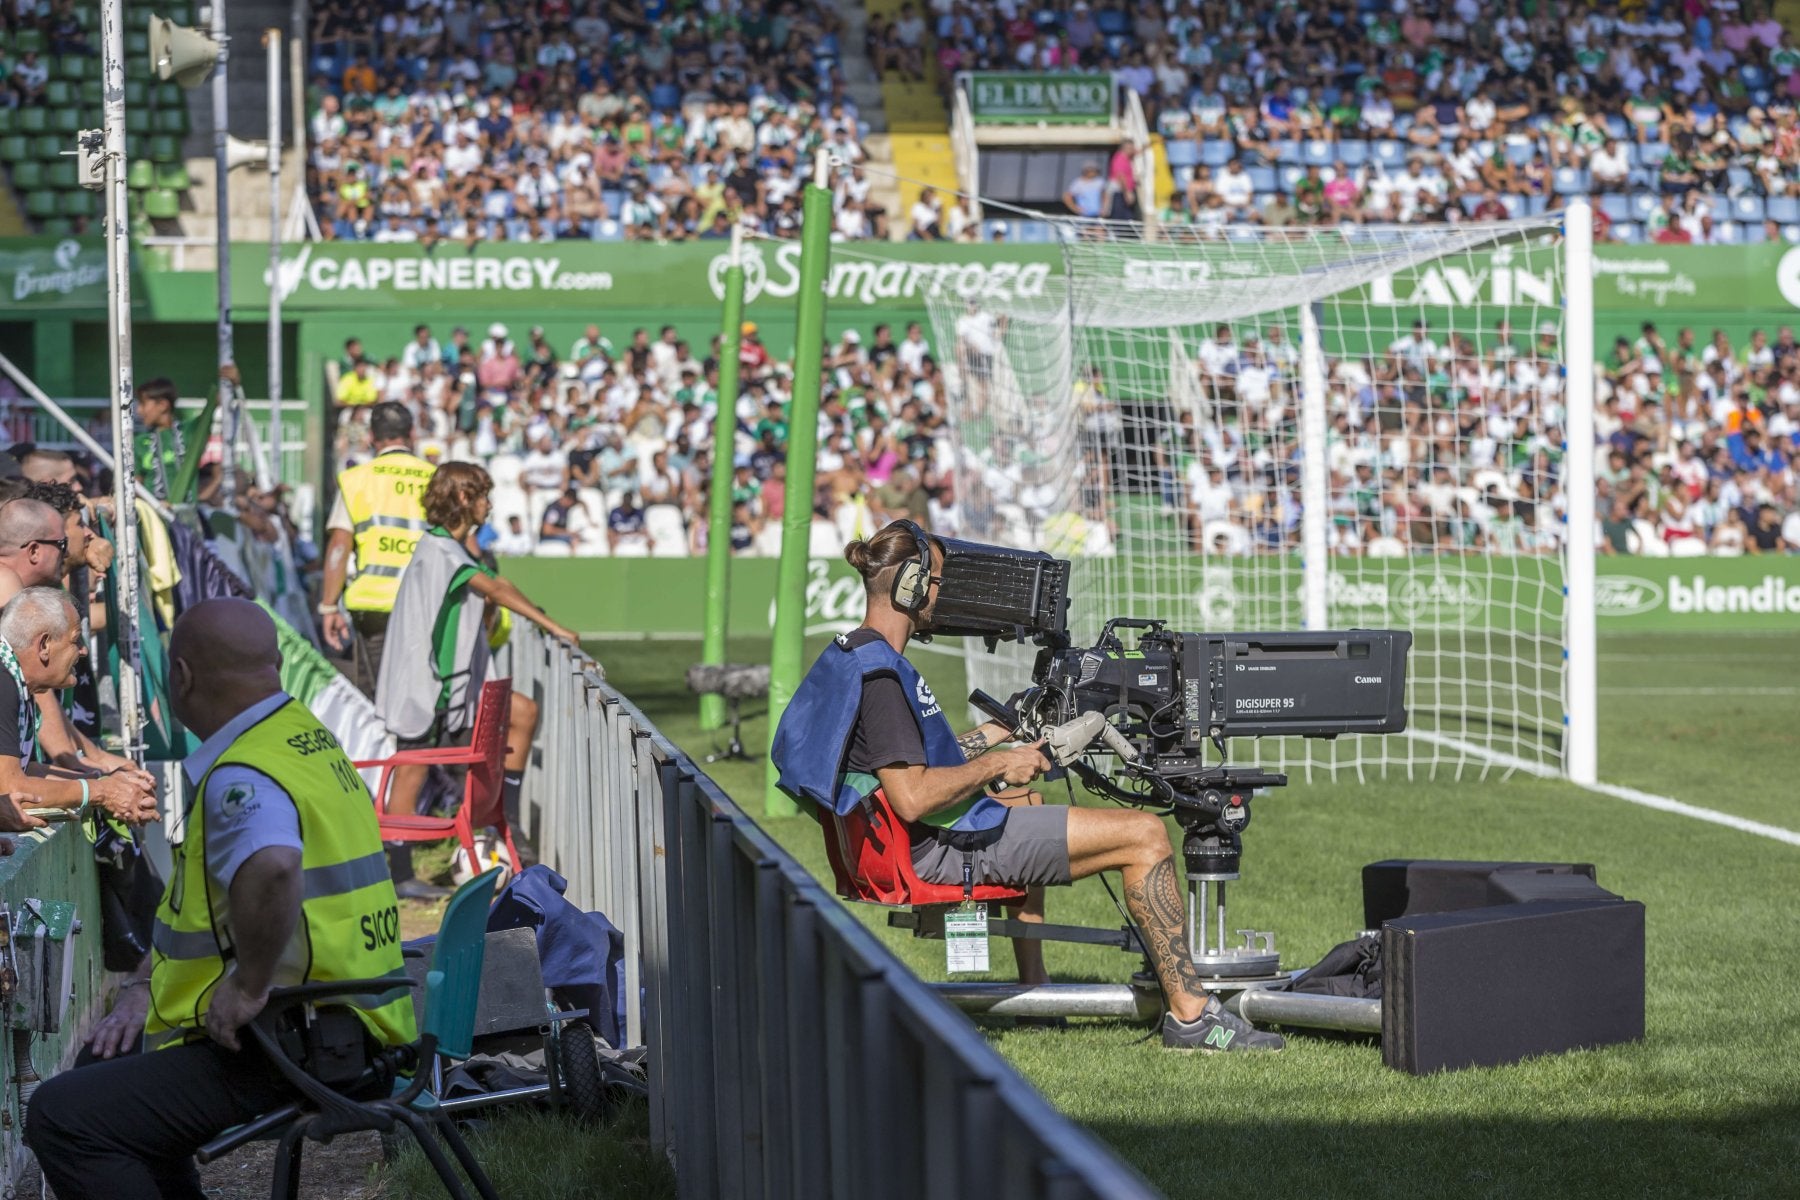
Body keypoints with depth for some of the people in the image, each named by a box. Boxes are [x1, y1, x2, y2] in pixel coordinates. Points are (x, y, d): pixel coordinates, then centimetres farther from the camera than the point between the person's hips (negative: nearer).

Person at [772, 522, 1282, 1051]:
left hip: (921, 844, 11)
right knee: (1144, 835, -9)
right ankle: (1189, 1013, -5)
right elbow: (912, 797, -29)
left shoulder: (849, 655, 11)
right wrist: (996, 765, -17)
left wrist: (999, 732, 22)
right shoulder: (878, 674, -22)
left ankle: (1033, 987, 36)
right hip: (944, 851, -11)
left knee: (1025, 793, 42)